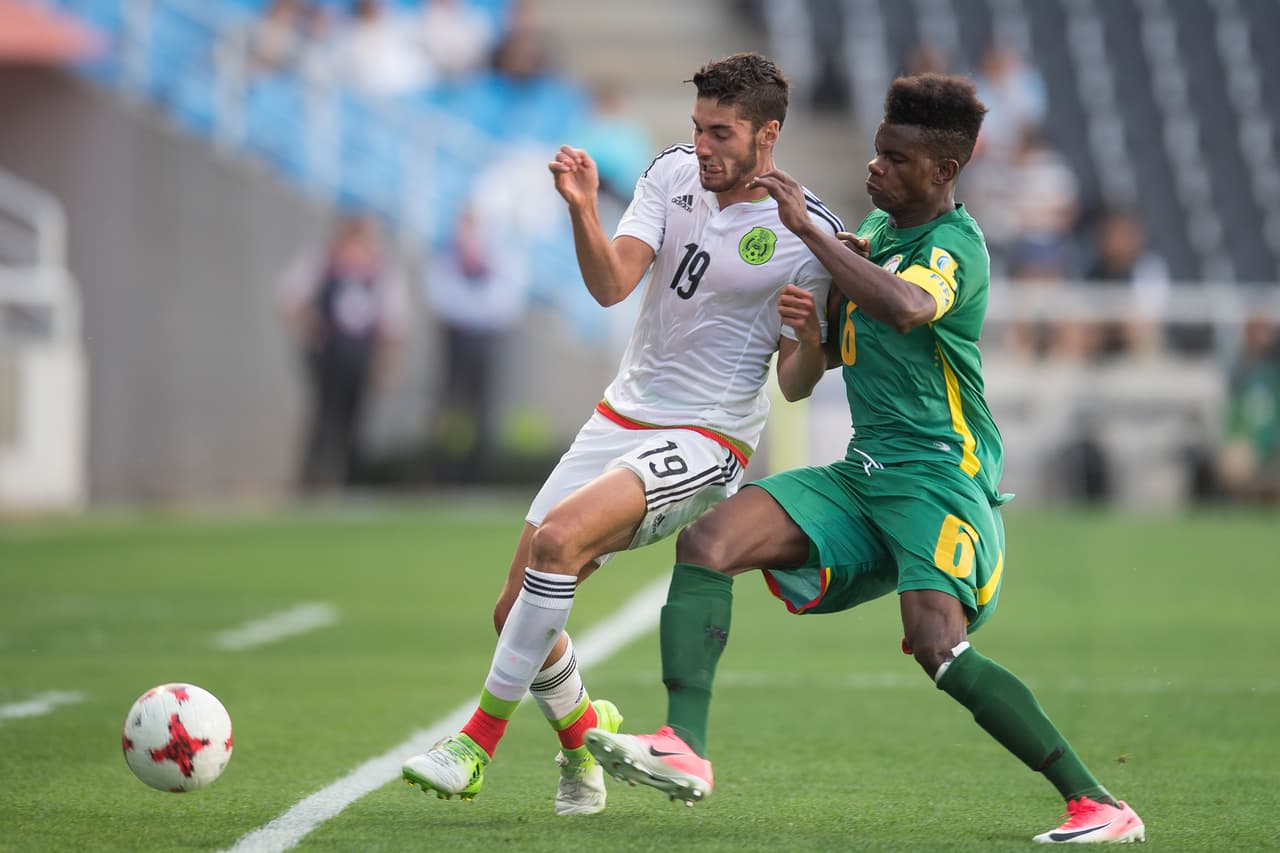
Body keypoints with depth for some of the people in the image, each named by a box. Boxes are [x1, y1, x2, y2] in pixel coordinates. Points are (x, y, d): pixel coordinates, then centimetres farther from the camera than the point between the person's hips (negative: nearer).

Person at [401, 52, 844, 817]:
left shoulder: (809, 234, -10)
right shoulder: (674, 173, 2)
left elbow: (795, 385, -5)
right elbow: (611, 284, -10)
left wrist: (807, 335, -27)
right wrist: (583, 209, -28)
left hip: (706, 439, -6)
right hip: (624, 416, 6)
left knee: (559, 537, -30)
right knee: (518, 611, 2)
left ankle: (480, 740, -22)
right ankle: (582, 735, 31)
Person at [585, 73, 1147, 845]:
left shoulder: (954, 245, -12)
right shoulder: (878, 226, 15)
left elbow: (904, 307, -37)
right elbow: (832, 344, 26)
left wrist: (807, 230, -28)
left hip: (940, 472, -8)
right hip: (864, 473, 8)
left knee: (940, 647, -26)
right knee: (707, 540, -10)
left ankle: (1100, 806, -17)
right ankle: (686, 749, -19)